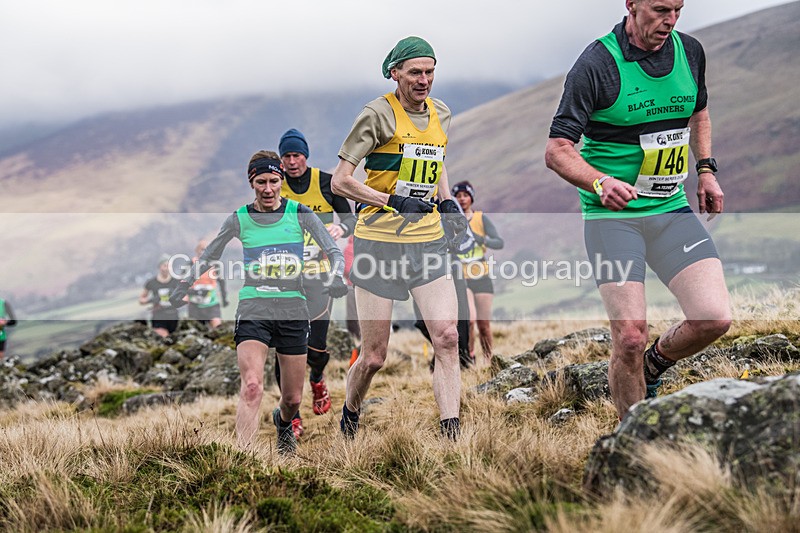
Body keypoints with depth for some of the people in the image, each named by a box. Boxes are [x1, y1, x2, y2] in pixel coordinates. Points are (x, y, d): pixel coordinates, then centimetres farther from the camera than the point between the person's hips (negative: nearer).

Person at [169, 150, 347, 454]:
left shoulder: (299, 214, 2)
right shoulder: (239, 219, 4)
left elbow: (333, 251, 1)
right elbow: (208, 257, 19)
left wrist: (337, 276, -19)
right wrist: (184, 288, 18)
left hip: (293, 310, 1)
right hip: (253, 310, -1)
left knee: (293, 399, 9)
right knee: (252, 386, -24)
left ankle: (283, 423, 46)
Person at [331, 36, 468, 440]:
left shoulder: (441, 114, 11)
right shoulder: (379, 113, -8)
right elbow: (340, 181, -8)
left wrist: (447, 201, 12)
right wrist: (394, 201, -17)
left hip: (428, 243, 5)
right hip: (379, 243, -5)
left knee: (447, 338, -12)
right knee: (374, 357, 2)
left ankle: (450, 440, -10)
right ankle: (349, 414, 32)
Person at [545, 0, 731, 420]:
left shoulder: (690, 51, 5)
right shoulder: (596, 64, -13)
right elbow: (557, 151, -13)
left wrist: (706, 170, 14)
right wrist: (600, 183, -30)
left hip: (672, 209, 5)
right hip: (612, 215, -5)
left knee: (714, 318, -10)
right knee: (629, 337, -11)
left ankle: (655, 364, 22)